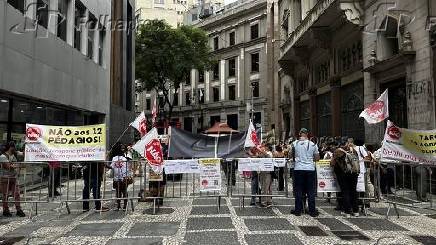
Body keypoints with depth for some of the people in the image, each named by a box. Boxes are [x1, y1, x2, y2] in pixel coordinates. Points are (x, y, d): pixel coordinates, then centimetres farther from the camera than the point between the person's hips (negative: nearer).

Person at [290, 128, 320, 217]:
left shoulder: (295, 144, -2)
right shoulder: (313, 145, 1)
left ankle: (298, 210, 10)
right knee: (311, 190, 7)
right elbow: (317, 158, 6)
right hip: (310, 169, 1)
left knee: (298, 190, 6)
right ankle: (312, 211, 12)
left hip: (298, 169, -1)